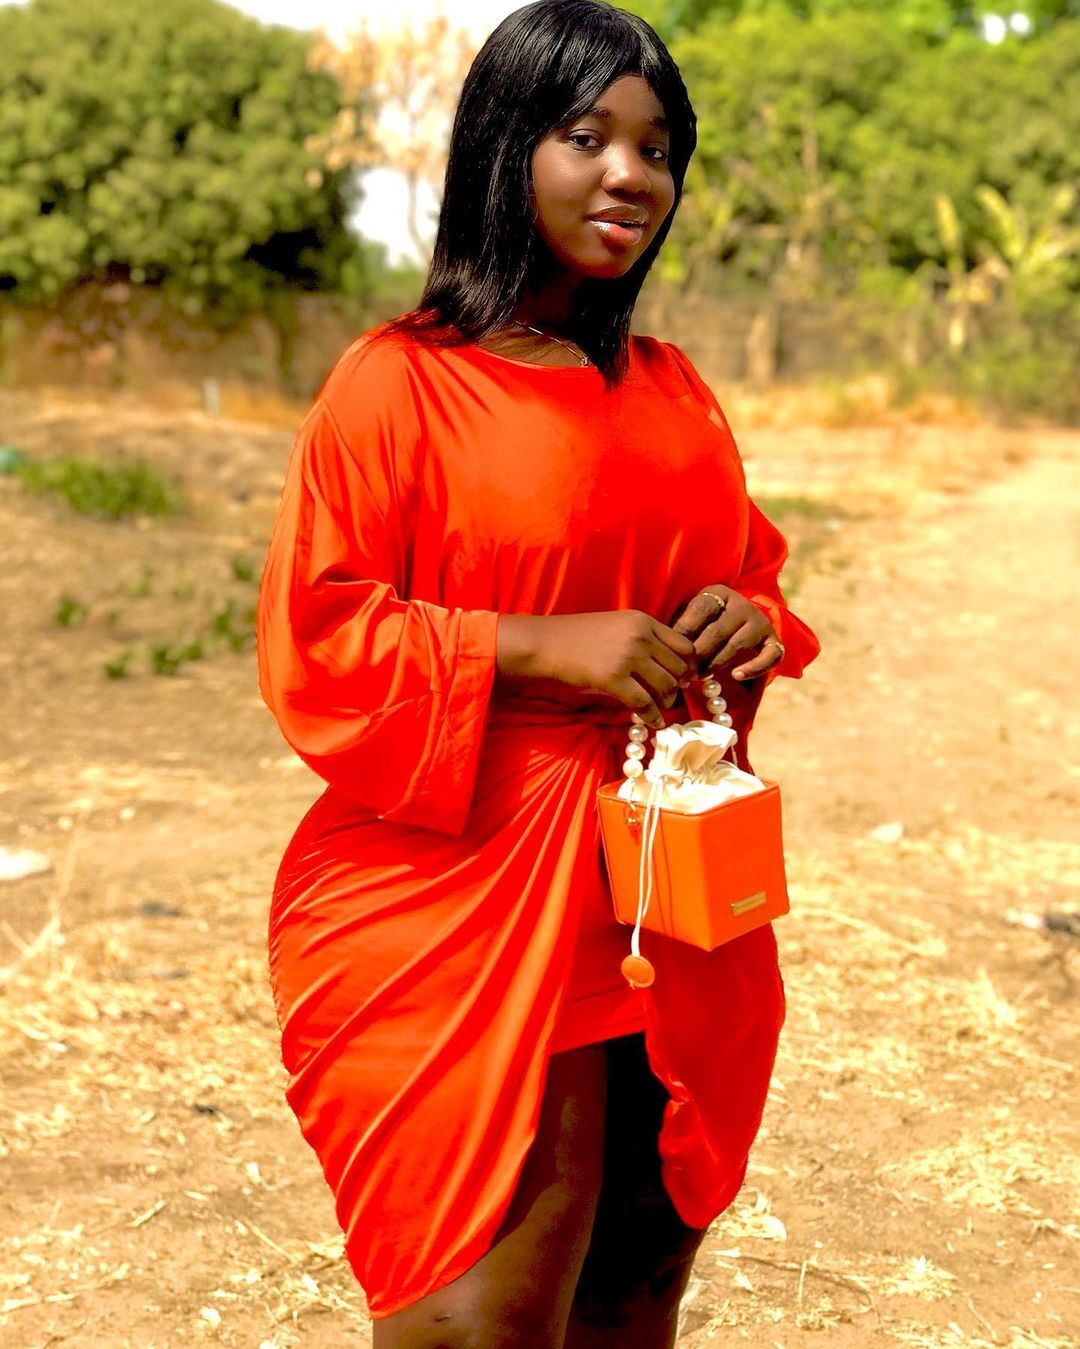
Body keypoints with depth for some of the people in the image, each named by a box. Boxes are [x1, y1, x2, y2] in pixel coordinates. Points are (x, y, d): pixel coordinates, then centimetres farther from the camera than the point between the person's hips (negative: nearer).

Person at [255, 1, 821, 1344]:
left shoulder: (672, 392, 13)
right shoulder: (398, 381, -6)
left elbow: (750, 566, 24)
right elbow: (313, 641, -9)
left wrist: (746, 624, 0)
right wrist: (541, 648, -18)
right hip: (472, 894, -6)